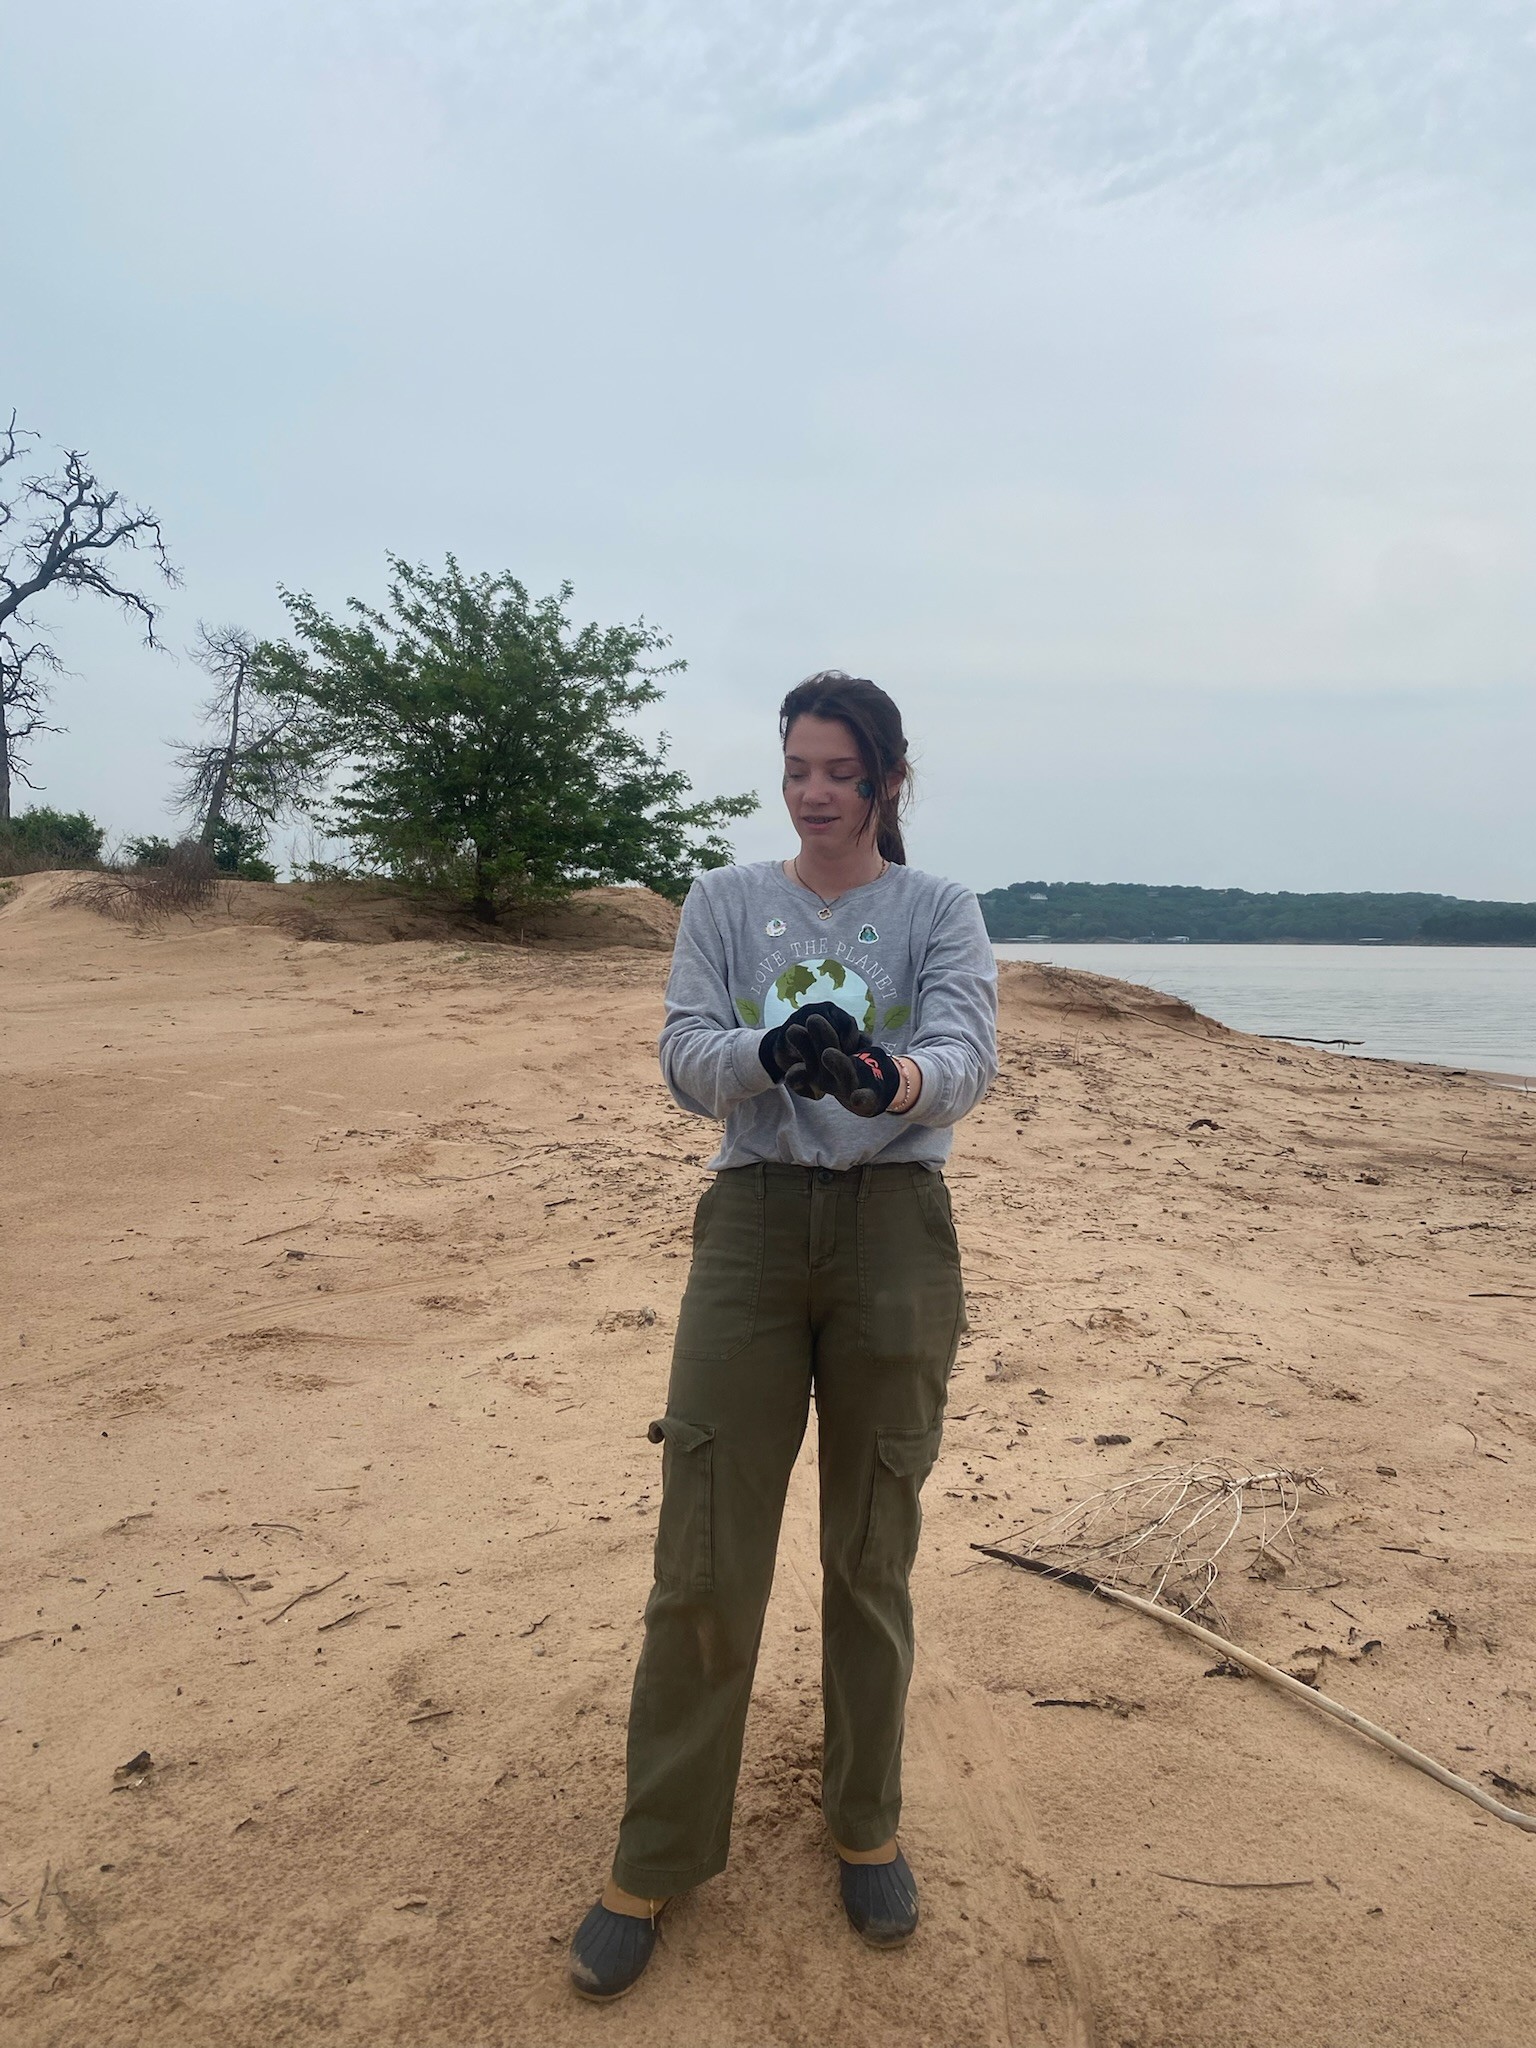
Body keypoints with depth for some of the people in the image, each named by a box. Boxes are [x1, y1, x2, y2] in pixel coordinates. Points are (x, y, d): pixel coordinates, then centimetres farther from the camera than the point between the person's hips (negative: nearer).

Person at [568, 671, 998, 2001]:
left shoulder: (941, 913, 2)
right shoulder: (726, 902, 6)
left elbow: (967, 1060, -14)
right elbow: (686, 1057, -5)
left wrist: (887, 1076, -37)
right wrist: (774, 1053, -28)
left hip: (896, 1233, 0)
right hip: (753, 1226, 1)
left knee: (873, 1556, 12)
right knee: (704, 1560, 3)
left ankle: (866, 1824, 34)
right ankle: (659, 1857, 23)